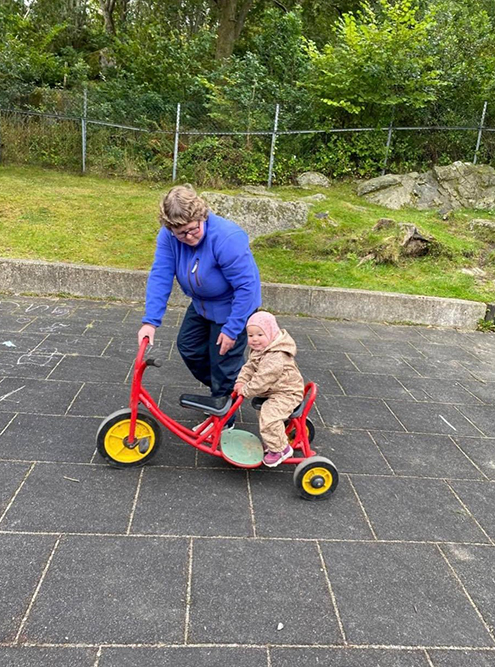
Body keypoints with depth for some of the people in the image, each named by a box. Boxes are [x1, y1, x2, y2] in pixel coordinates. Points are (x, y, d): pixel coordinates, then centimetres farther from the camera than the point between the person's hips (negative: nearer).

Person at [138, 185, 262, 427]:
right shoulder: (169, 236, -18)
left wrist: (232, 329, -26)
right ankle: (219, 390, 39)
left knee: (223, 362, -1)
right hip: (202, 304, 7)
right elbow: (160, 276, -19)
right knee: (188, 346, 15)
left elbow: (247, 286, -31)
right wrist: (150, 321, -27)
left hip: (231, 306, -7)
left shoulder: (227, 238, -36)